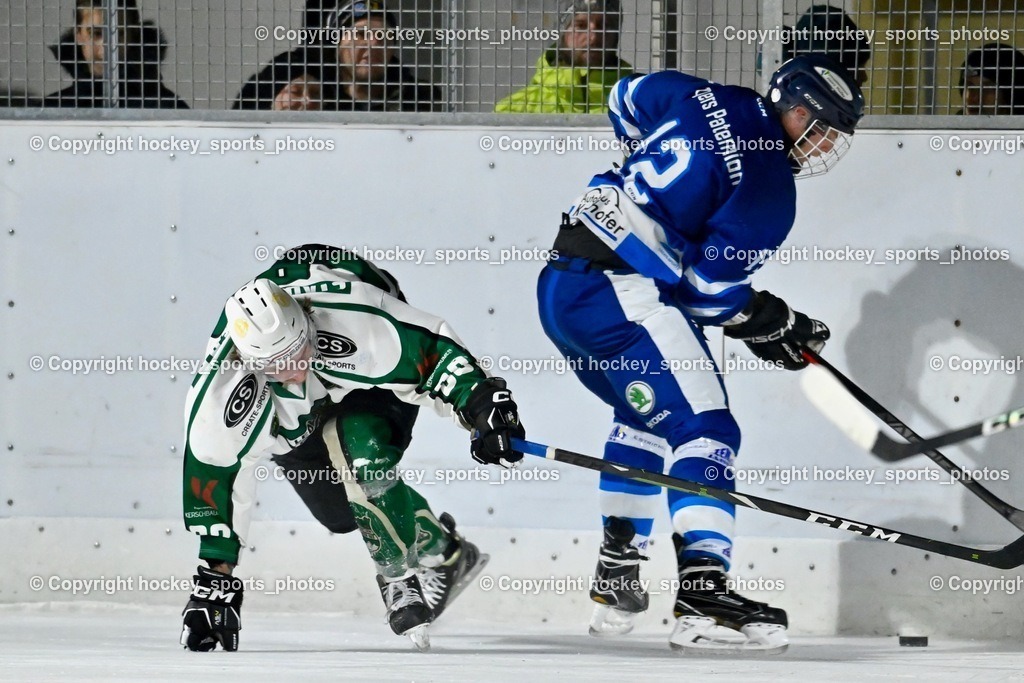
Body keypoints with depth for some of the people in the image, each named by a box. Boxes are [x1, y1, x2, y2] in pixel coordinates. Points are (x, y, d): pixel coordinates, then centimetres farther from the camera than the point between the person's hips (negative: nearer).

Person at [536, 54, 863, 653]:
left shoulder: (701, 100, 13)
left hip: (559, 286, 10)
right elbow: (710, 286, -12)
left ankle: (616, 580, 32)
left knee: (644, 417, 28)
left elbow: (627, 100, 31)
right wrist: (769, 323, 5)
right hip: (624, 295, -10)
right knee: (704, 428, -14)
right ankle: (703, 593, -29)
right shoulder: (769, 188, -9)